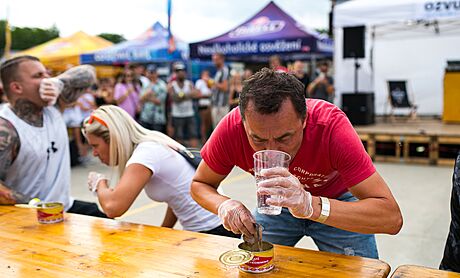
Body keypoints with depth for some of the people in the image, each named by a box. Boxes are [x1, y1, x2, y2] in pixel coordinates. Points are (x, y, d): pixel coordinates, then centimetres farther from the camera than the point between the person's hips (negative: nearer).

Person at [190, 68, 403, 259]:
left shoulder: (331, 125, -37)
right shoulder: (231, 128, -30)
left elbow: (392, 218, -40)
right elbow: (199, 184, -12)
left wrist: (312, 206, -55)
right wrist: (223, 205, -34)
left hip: (336, 201, -1)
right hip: (278, 204, 2)